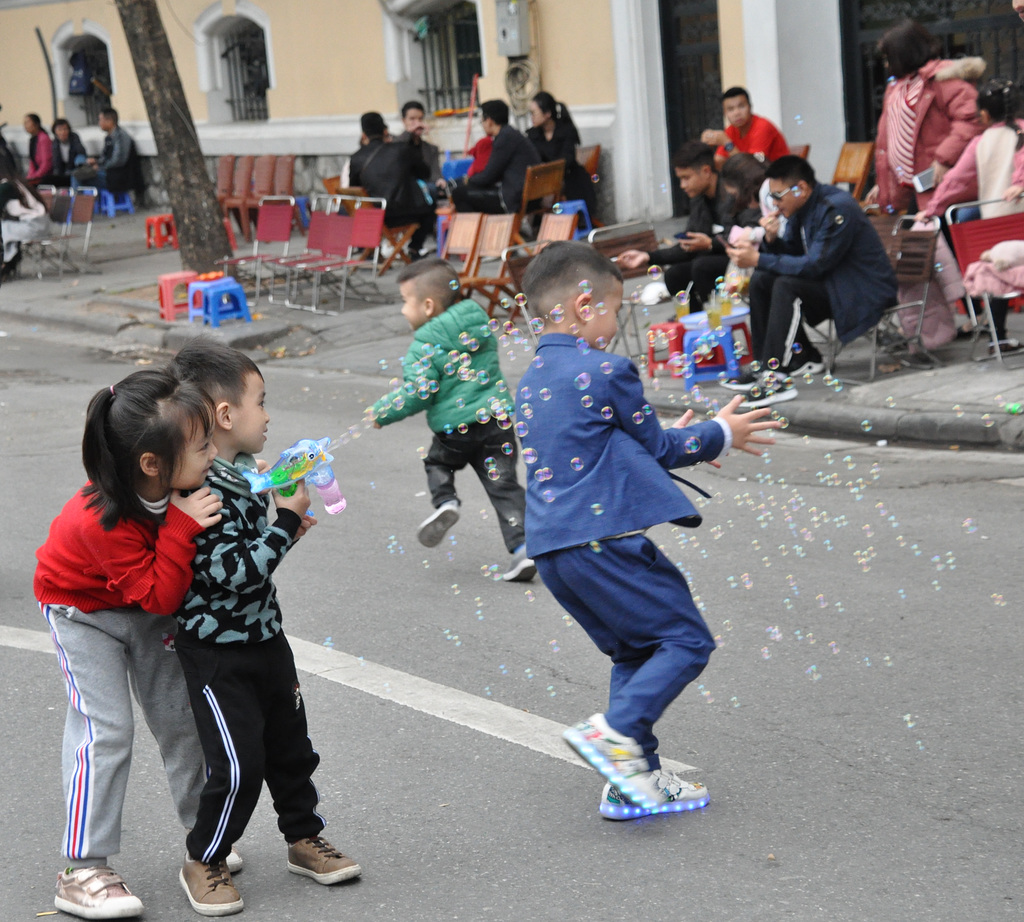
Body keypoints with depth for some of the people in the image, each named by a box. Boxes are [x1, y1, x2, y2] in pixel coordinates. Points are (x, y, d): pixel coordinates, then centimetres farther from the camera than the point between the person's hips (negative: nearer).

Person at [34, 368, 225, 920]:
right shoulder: (105, 522, -40)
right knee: (106, 729, -13)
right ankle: (82, 872, -8)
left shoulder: (176, 483, -20)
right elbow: (159, 596, -37)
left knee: (179, 715, 10)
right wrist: (181, 528, -43)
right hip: (84, 612, -6)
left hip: (145, 608, 7)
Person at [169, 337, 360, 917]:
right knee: (239, 765, -6)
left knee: (290, 746, 18)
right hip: (218, 655, -9)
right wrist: (287, 520, -24)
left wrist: (288, 528, 3)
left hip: (264, 637, 9)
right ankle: (203, 864, 13)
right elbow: (235, 572, -30)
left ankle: (305, 839, 35)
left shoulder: (243, 471, 5)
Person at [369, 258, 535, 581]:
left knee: (437, 462, 26)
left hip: (456, 427, -4)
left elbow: (418, 393, -13)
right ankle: (522, 546, -6)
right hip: (497, 418, 4)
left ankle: (444, 501, 1)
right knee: (503, 485, 5)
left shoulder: (426, 344, -11)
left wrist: (381, 412, -1)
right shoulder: (480, 322, 9)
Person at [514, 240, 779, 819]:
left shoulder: (532, 383, 17)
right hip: (603, 538, -9)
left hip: (552, 548, 9)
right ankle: (616, 732, -17)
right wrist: (720, 435, 18)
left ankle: (636, 782, 16)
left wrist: (677, 442, 35)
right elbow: (656, 447, 1)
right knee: (687, 640, -1)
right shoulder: (606, 371, -9)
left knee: (637, 653, 19)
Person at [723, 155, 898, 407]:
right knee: (761, 280, 2)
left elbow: (814, 265, -26)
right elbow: (791, 256, 12)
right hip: (830, 282, 10)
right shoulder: (801, 208, 5)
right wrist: (771, 240, -11)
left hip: (864, 292, -10)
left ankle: (775, 376, -30)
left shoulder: (837, 209, -22)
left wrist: (757, 260, -25)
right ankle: (801, 358, 3)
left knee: (787, 286, -28)